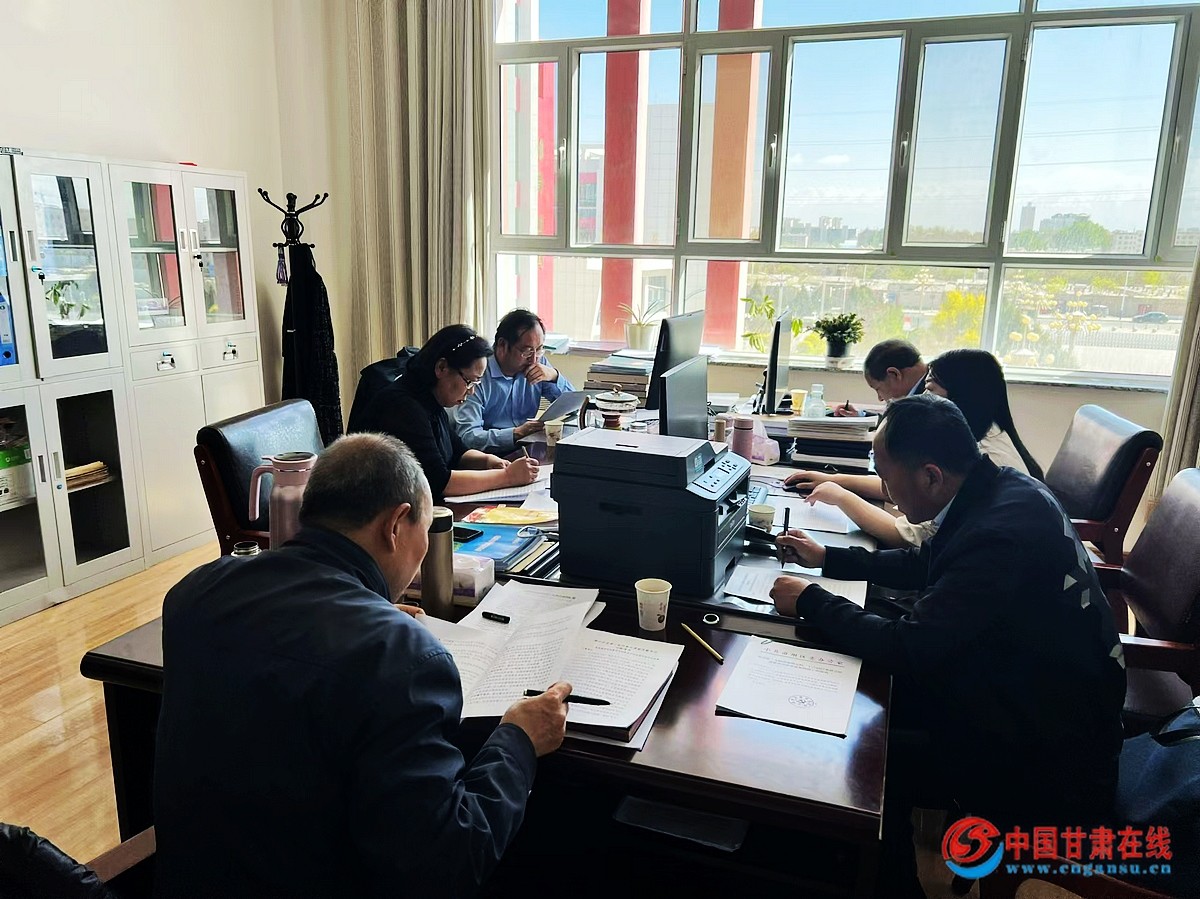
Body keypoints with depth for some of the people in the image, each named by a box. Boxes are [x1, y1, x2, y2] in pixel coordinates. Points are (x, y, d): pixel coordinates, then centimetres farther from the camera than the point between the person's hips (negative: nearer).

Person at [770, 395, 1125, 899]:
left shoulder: (1000, 533, -32)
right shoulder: (1000, 489, -4)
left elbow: (907, 649, -30)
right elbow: (927, 565, 13)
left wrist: (811, 601, -17)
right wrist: (828, 559, 12)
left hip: (1047, 763, -9)